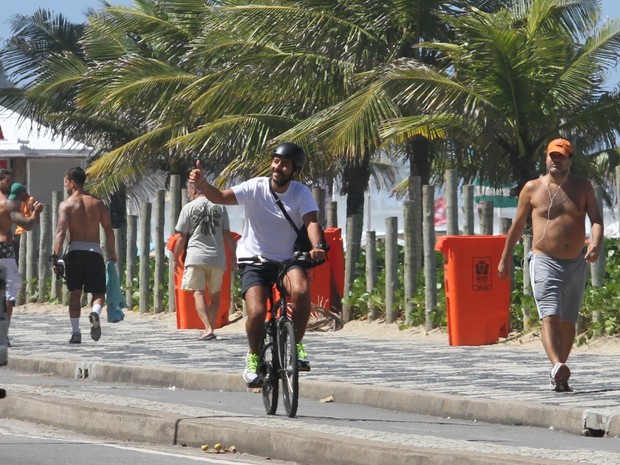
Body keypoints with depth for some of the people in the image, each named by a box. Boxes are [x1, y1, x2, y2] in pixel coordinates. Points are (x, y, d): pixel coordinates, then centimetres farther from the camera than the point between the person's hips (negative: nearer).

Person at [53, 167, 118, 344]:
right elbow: (108, 229, 5)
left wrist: (56, 257, -15)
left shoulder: (66, 204, 1)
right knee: (98, 294, 5)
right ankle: (95, 313, -27)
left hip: (74, 251, -1)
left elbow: (61, 231, -11)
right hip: (94, 251, 1)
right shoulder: (97, 203, 9)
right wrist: (112, 253, 12)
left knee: (75, 294, 10)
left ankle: (75, 332, 5)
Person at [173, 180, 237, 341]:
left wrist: (176, 258, 11)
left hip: (196, 257, -3)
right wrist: (233, 255, 14)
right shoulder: (219, 207, 8)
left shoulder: (189, 208, 1)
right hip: (217, 258, 3)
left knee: (198, 293, -5)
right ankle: (211, 326, 14)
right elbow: (227, 235, 7)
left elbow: (182, 237, 1)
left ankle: (208, 328, -20)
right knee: (215, 294, 15)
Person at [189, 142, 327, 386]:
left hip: (287, 260, 1)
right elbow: (221, 197, -18)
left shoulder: (301, 193, -6)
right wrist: (202, 184, -38)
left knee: (301, 290, -31)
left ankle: (296, 344, -10)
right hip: (254, 261, -1)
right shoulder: (256, 187, -9)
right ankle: (253, 356, 7)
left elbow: (311, 220, -19)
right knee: (257, 311, -22)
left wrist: (318, 246, -39)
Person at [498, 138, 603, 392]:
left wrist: (595, 243, -24)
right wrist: (505, 258, 16)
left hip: (575, 264, 3)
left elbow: (596, 218, -3)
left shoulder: (583, 187, 7)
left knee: (568, 321, 10)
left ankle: (558, 374, 23)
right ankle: (558, 367, -37)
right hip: (544, 261, -3)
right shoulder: (532, 188, 4)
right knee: (550, 316, -20)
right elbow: (517, 225, 12)